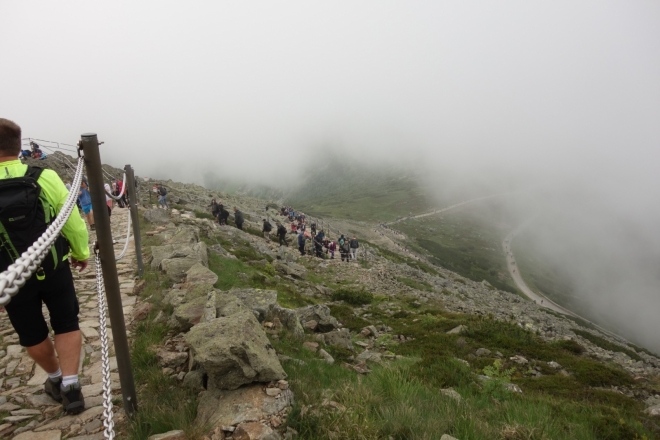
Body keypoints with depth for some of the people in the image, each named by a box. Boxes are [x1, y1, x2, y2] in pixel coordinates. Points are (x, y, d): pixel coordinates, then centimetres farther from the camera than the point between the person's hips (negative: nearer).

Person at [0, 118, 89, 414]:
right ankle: (69, 386, 6)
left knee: (32, 334, 20)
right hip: (55, 269, 1)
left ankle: (56, 379, 37)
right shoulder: (46, 178, -14)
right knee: (66, 325, 15)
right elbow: (73, 223, -9)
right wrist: (81, 253, 9)